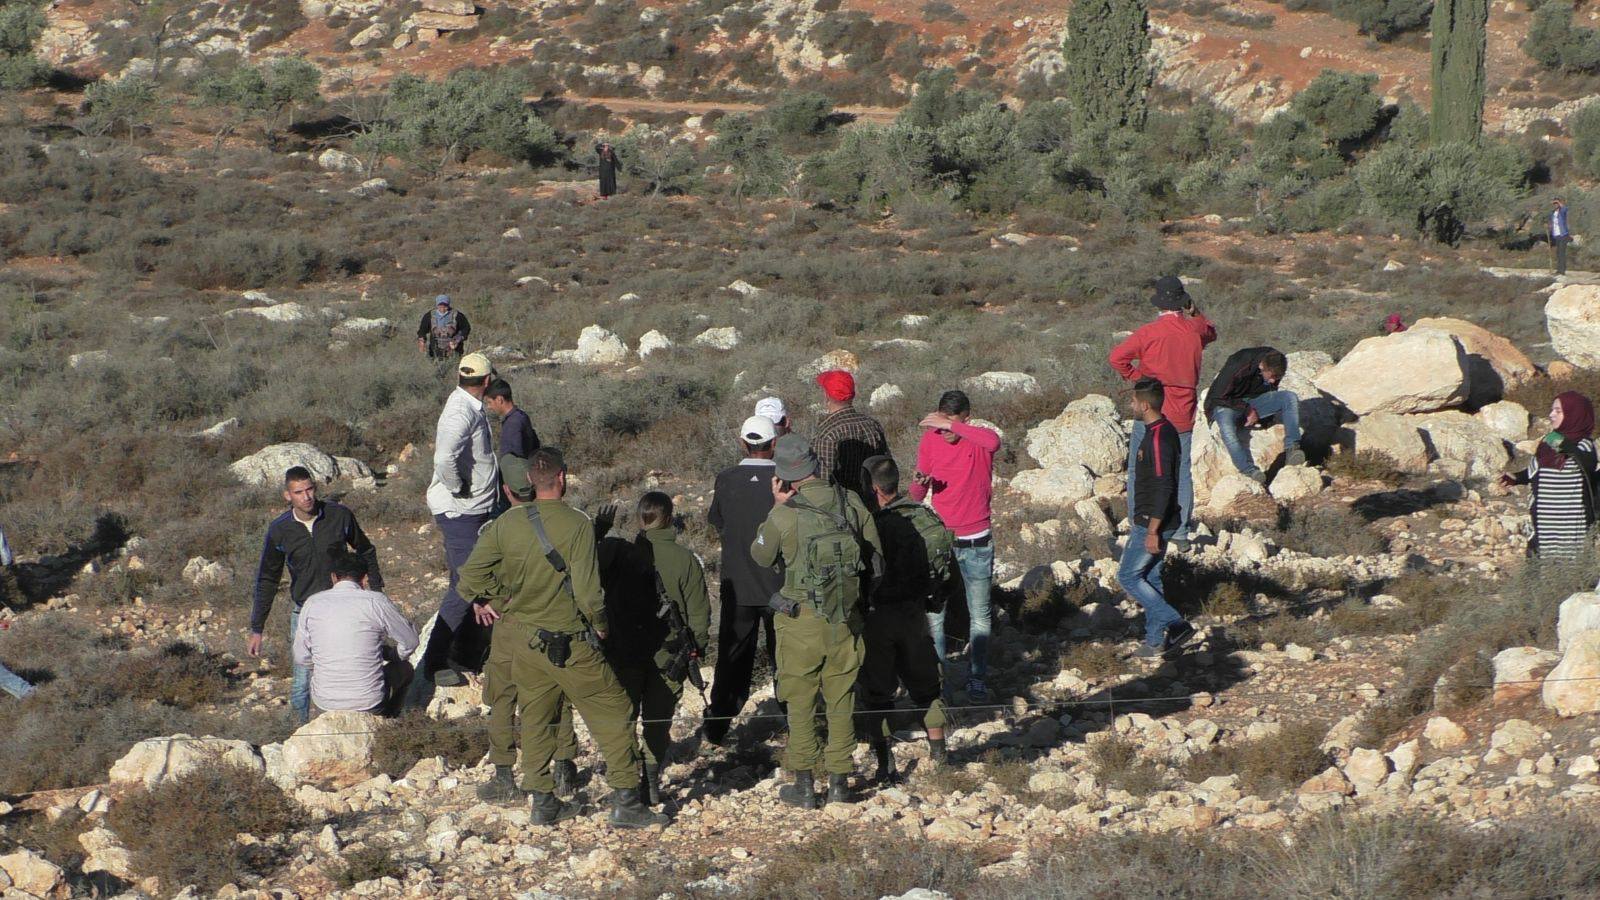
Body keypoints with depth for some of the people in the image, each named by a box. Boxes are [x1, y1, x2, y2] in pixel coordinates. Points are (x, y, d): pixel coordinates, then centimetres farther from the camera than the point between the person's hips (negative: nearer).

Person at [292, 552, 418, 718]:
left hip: (323, 702, 3)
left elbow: (301, 659, 5)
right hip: (369, 703, -3)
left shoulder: (312, 603, -2)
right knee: (404, 668, 30)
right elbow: (410, 641, 3)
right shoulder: (376, 601, -9)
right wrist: (389, 654, 24)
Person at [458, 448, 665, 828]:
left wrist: (488, 600, 19)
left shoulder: (506, 524, -2)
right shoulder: (577, 524, -18)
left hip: (523, 639, 5)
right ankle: (625, 803, 3)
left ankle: (542, 802, 22)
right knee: (612, 712, 4)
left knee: (535, 718, 18)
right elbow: (587, 588, -20)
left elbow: (471, 572, 1)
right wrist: (600, 623, -2)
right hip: (569, 643, -5)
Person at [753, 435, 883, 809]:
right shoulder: (851, 504, -5)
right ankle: (839, 781, 19)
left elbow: (760, 556, 3)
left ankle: (803, 784, 12)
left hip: (802, 621, -3)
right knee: (841, 699, 14)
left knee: (801, 701, 9)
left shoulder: (784, 516, -16)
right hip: (847, 620, 3)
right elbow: (875, 558, 5)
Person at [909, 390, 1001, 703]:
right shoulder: (930, 441, -2)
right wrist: (919, 483, -19)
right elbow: (917, 497, 5)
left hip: (976, 544, -2)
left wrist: (952, 426, -37)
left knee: (979, 615, 7)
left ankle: (977, 679, 15)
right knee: (933, 614, 4)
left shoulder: (979, 439, -10)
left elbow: (993, 442, -38)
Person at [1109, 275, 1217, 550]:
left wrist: (1134, 376, -1)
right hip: (1183, 414, 4)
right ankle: (1181, 534, 15)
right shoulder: (1195, 329, -1)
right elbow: (1211, 333, 24)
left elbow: (1117, 357, -17)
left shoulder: (1149, 331, -13)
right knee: (1182, 473, 13)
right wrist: (1194, 312, 23)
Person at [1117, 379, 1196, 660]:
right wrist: (1138, 516, 27)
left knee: (1128, 576, -2)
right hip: (1150, 521, 10)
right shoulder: (1164, 431, 10)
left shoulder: (1158, 438, -23)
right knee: (1150, 577, 15)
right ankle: (1156, 641, 19)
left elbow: (1163, 487, -26)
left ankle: (1175, 624, -5)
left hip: (1152, 523, -10)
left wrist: (1152, 531, -25)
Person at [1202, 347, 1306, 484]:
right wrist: (1247, 410, -20)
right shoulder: (1238, 367, -28)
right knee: (1226, 426, -41)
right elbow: (1219, 397, -21)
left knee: (1291, 397, -18)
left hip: (1253, 403, 6)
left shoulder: (1274, 368, -9)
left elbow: (1270, 394, 10)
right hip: (1225, 403, -6)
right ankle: (1248, 470, -46)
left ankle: (1291, 448, -26)